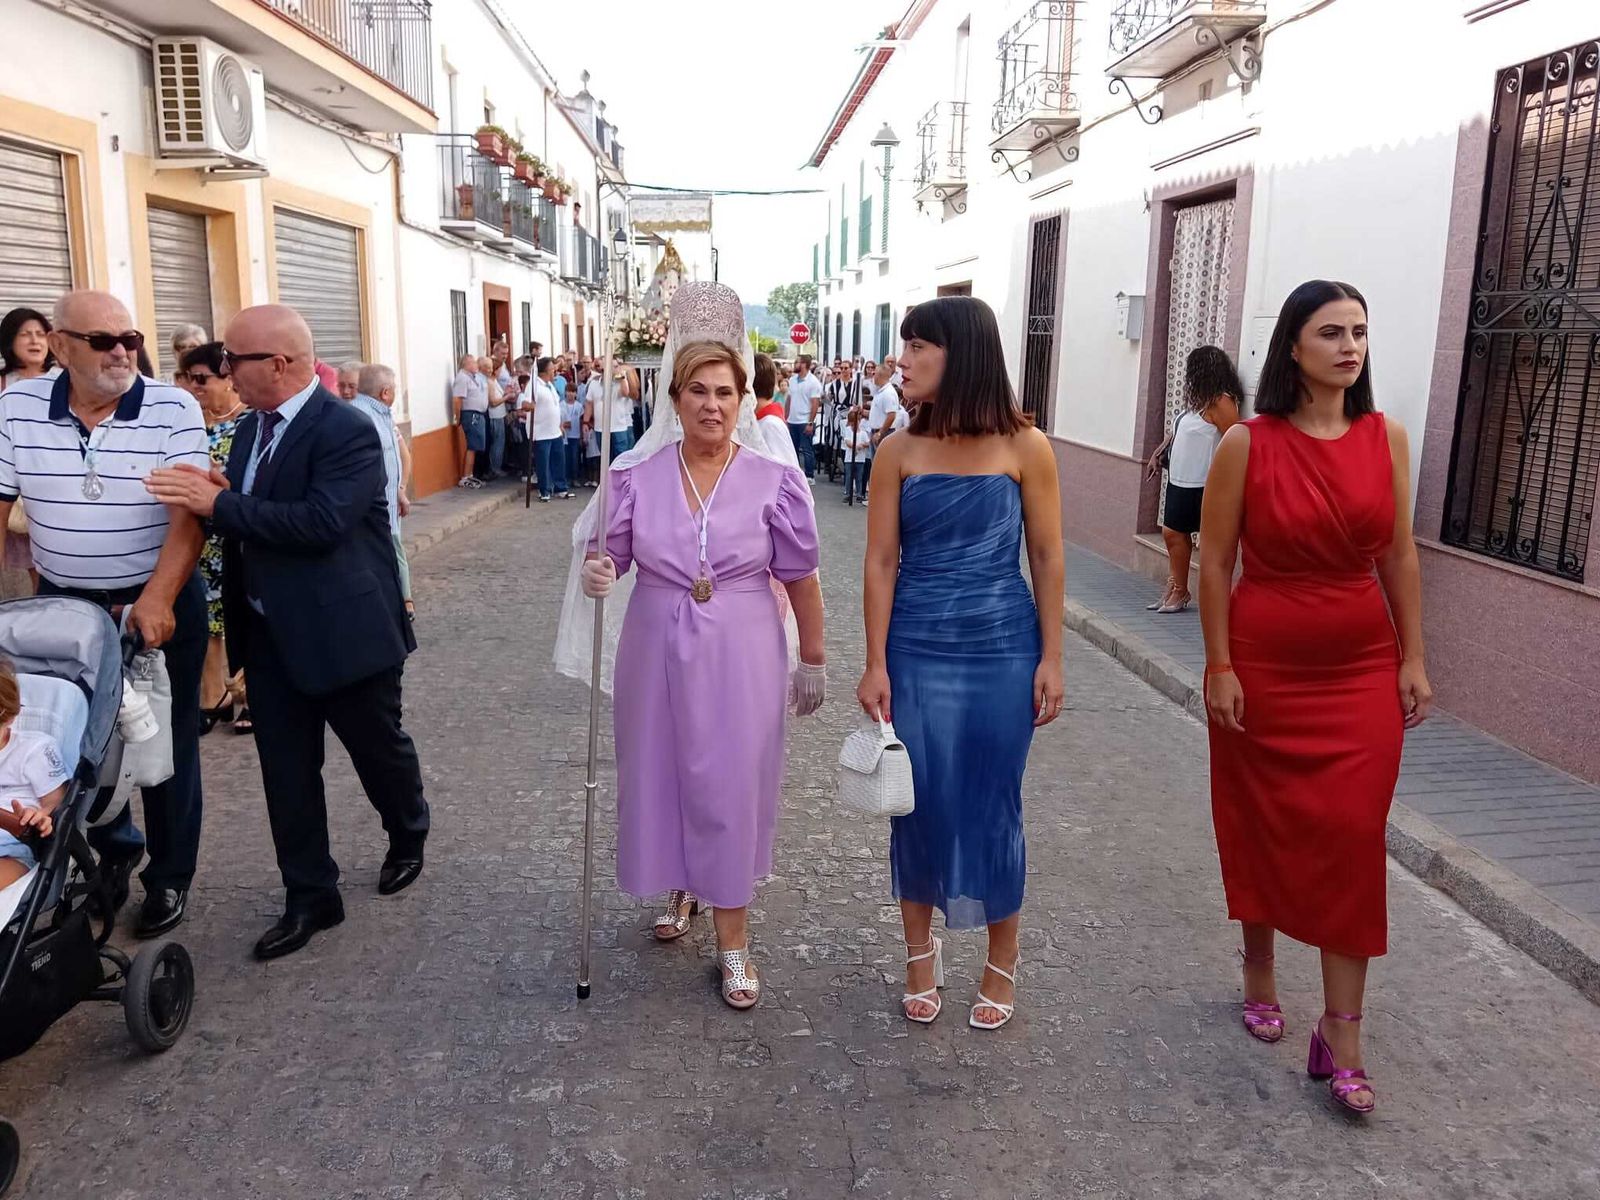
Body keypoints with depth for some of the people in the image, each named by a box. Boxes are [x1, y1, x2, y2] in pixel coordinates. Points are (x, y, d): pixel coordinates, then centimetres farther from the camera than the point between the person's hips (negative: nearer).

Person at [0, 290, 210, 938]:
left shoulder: (174, 409, -12)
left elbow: (189, 513, -18)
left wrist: (155, 599, -29)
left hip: (162, 604, -3)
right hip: (64, 605, 3)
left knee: (168, 745, 8)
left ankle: (169, 876, 26)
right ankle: (113, 848, 41)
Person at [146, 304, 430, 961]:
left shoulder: (346, 429, -18)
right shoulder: (251, 427, 7)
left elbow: (322, 521, -29)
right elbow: (252, 520, 14)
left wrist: (221, 504, -26)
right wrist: (213, 499, -8)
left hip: (343, 631, -7)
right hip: (270, 633, 7)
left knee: (378, 748, 14)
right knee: (286, 769, 10)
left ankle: (408, 839, 41)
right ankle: (310, 896, 22)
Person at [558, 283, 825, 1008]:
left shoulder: (775, 481, -8)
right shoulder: (636, 477, -3)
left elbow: (800, 580, -1)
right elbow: (606, 556, 2)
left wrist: (812, 663, 4)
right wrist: (595, 574, -21)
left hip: (741, 658, -2)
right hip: (656, 653, 2)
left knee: (731, 784, 4)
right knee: (660, 775, 14)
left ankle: (732, 937, 22)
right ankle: (680, 885, 45)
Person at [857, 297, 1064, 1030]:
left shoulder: (1023, 448, -4)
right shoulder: (899, 452, 0)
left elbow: (1048, 558, 0)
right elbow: (881, 561, 0)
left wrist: (1051, 659, -3)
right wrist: (876, 665, -3)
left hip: (1002, 652, -1)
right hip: (917, 652, 2)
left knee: (993, 805, 8)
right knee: (920, 800, 8)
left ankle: (1001, 962, 28)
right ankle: (920, 950, 30)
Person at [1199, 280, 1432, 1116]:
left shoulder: (1385, 437, 1)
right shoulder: (1247, 443, -8)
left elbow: (1399, 556, 6)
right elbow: (1214, 562, -6)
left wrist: (1413, 658, 5)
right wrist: (1219, 667, -9)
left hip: (1362, 670, 2)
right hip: (1265, 668, -2)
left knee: (1352, 837, 0)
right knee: (1262, 827, 12)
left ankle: (1341, 1031, 10)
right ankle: (1259, 972, 35)